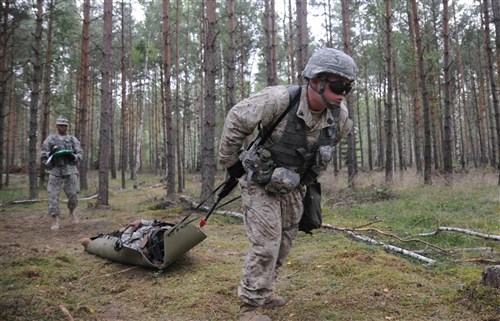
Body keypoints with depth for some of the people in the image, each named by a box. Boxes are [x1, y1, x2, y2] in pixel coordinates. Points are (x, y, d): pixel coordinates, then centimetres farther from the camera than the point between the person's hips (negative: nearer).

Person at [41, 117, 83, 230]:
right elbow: (44, 154, 6)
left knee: (73, 195, 0)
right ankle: (55, 221, 3)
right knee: (53, 196, -4)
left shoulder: (73, 139, 10)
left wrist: (73, 157, -16)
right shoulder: (50, 139, 8)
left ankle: (72, 212, 28)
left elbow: (80, 153, 5)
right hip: (55, 171, 0)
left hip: (70, 171, 1)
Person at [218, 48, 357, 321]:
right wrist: (230, 162, -9)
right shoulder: (279, 100, -30)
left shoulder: (340, 117, -12)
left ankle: (262, 290, 36)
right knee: (265, 245, -8)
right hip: (260, 184, -6)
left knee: (282, 244, 15)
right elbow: (236, 120, -18)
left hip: (292, 188, 6)